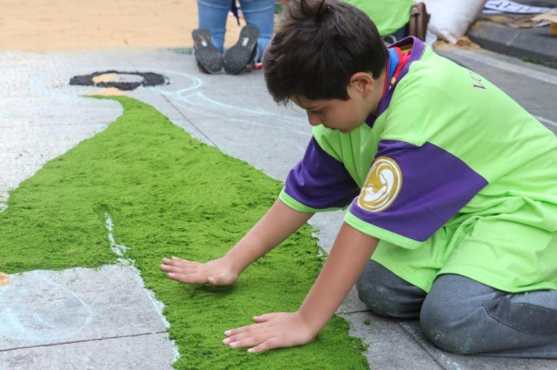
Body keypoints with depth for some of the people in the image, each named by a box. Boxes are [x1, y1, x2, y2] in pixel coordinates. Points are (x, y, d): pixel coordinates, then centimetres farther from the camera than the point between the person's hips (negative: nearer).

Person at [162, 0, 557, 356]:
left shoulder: (422, 105, -34)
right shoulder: (353, 101, -8)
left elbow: (367, 225, -33)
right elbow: (302, 193, 1)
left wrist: (305, 322, -26)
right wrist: (232, 263, 2)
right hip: (459, 209, 8)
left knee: (453, 317, -30)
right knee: (380, 288, -15)